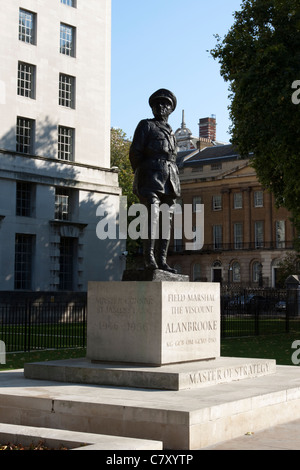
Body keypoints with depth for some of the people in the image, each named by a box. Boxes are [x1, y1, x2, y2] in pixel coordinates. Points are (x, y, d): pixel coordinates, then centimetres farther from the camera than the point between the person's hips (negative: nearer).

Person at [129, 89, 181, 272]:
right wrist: (141, 177, -4)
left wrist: (174, 181, 13)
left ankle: (162, 260, 0)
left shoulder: (170, 132, 25)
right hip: (152, 177, -6)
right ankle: (149, 258, -21)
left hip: (170, 180, 6)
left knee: (167, 220, 0)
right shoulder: (146, 125, 8)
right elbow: (135, 152, 1)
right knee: (152, 216, -18)